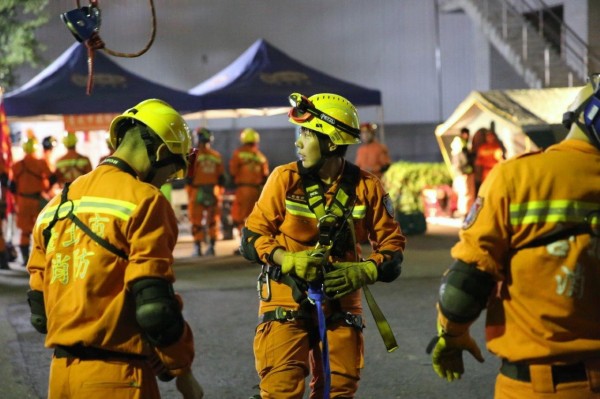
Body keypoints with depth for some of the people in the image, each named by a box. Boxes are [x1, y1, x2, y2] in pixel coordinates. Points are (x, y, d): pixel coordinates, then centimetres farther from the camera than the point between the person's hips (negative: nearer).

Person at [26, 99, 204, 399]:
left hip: (60, 373, 7)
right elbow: (155, 306, -15)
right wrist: (183, 373, -4)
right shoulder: (143, 200, -8)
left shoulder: (58, 204, 14)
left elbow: (40, 310, 15)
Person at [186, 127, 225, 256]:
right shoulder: (217, 156, 5)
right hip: (213, 191, 4)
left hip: (197, 192, -4)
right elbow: (221, 177, 7)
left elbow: (189, 176, -9)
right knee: (213, 220, 11)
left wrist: (189, 192, -2)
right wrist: (220, 192, 15)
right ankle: (211, 246, 8)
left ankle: (198, 247, 0)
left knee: (196, 221, 2)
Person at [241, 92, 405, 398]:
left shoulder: (366, 187, -4)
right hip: (287, 301, -2)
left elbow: (392, 245, 3)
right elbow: (252, 237, -3)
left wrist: (362, 272, -15)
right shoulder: (285, 179, -6)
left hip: (339, 302, 2)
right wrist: (289, 260, -20)